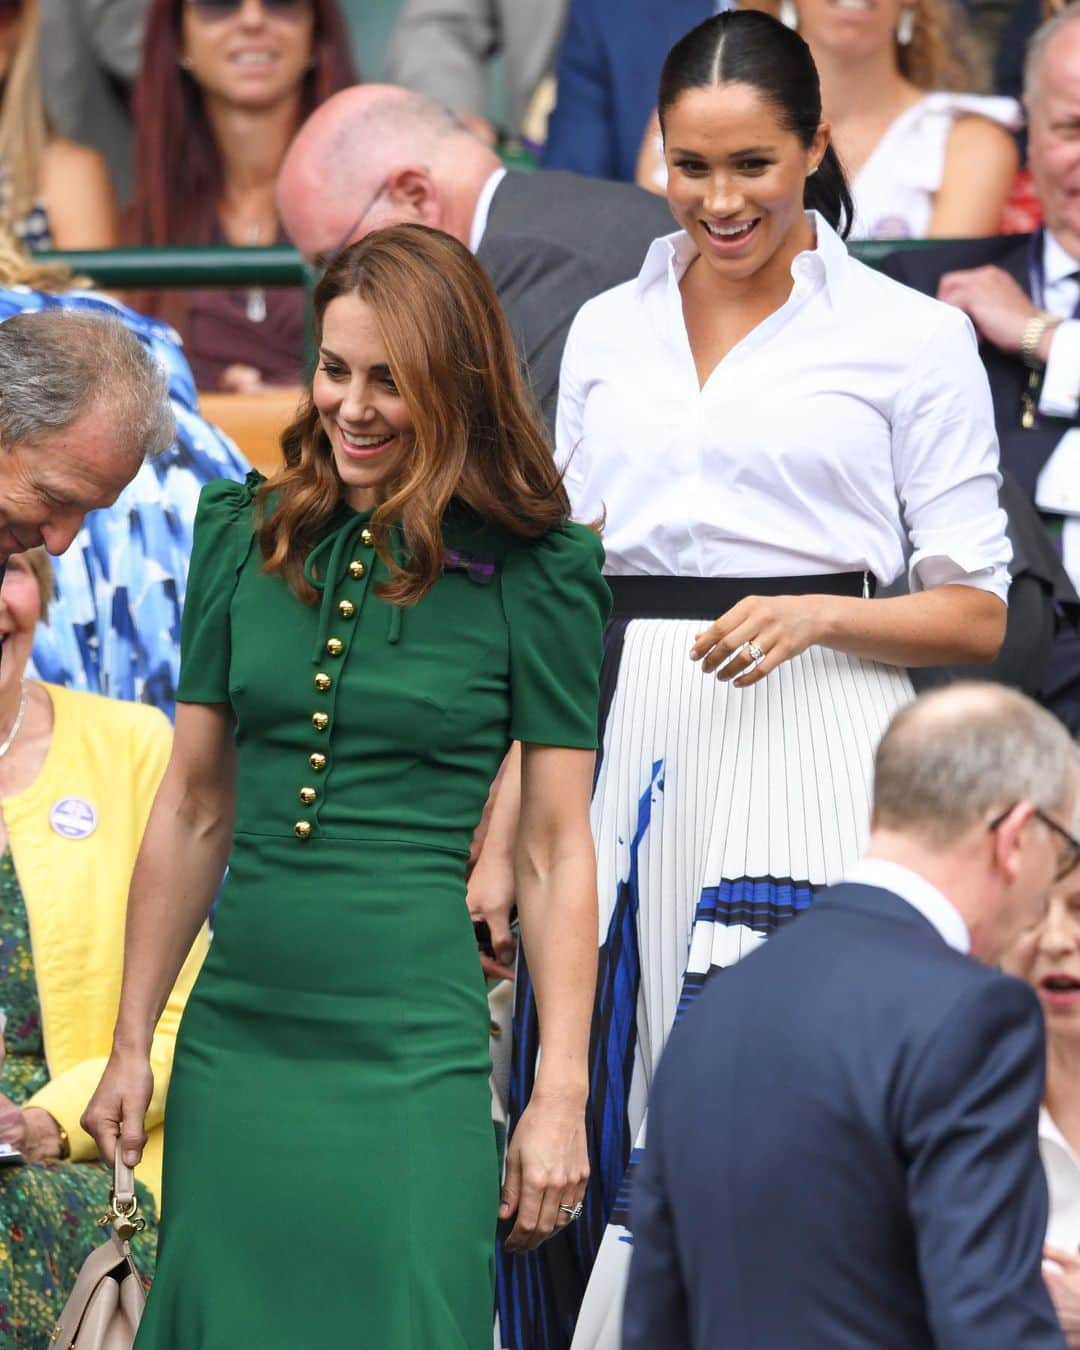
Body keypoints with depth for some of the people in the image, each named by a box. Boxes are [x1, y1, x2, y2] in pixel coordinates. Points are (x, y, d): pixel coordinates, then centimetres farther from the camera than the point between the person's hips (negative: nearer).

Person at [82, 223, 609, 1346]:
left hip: (412, 1053, -3)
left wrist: (561, 1095, -5)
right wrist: (130, 1045, 10)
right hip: (234, 1033, 3)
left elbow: (554, 852, -1)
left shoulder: (534, 573, -2)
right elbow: (192, 810, 12)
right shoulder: (246, 536, 8)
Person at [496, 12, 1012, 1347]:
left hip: (809, 744, -4)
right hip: (624, 738, 4)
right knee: (596, 1086, -1)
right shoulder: (605, 332, 15)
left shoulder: (910, 338, 3)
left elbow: (975, 612, 4)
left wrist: (820, 614, -14)